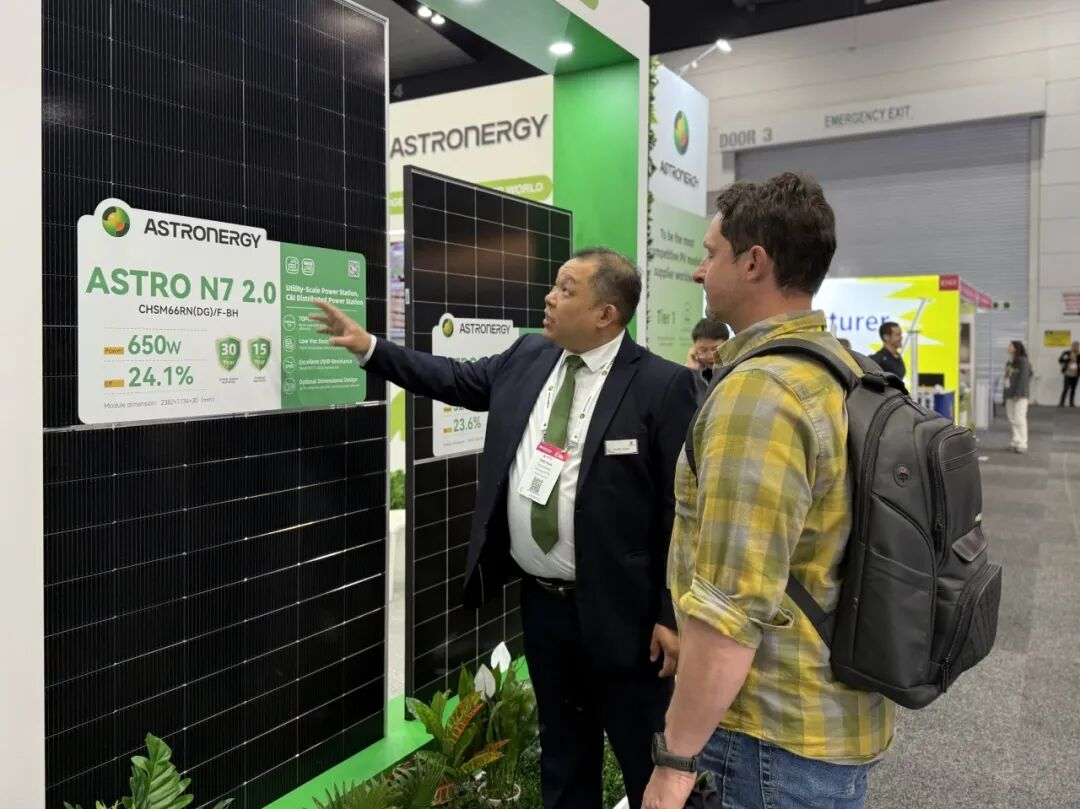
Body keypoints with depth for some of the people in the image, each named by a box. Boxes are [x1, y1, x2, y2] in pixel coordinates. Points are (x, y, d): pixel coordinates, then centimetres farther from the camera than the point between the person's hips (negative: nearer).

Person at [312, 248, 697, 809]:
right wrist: (369, 347, 13)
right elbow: (455, 380, 18)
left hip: (618, 611, -5)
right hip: (540, 600, 6)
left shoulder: (662, 386, -14)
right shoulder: (527, 359, 4)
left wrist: (673, 615, -14)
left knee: (648, 760, 11)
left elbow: (681, 506, -14)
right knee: (562, 749, 22)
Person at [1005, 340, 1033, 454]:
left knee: (1019, 419, -9)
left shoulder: (1024, 362, -9)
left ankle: (1022, 445, -6)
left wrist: (1018, 394, -21)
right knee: (1012, 419, 8)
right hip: (1010, 395, 8)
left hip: (1020, 395, -8)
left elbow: (1023, 379, -15)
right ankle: (1016, 442, 14)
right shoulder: (1009, 363, 15)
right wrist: (1006, 395, 13)